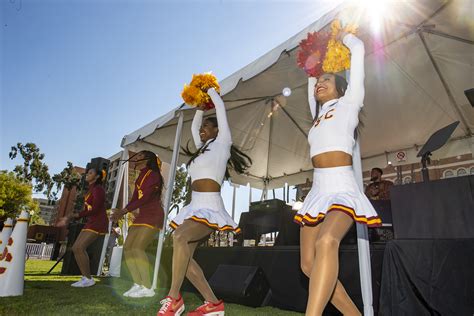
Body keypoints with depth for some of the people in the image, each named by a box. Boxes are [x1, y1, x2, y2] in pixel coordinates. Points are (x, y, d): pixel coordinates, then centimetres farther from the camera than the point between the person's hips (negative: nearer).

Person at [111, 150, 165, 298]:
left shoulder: (154, 175, -8)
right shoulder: (140, 178, 18)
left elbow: (146, 198, -18)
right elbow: (135, 199, 12)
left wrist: (124, 210, -20)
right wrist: (122, 213, -3)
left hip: (153, 216, -9)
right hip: (142, 216, 9)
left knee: (137, 248, -19)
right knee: (128, 248, -1)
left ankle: (148, 288, -13)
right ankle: (138, 285, 4)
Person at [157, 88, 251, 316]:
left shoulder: (221, 144, 4)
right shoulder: (204, 148, 23)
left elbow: (221, 107, 8)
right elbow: (193, 127, 40)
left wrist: (210, 89, 24)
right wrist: (200, 107, 43)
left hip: (210, 207, -9)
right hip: (195, 207, 9)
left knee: (180, 238, -31)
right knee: (183, 256, -2)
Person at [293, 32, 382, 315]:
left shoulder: (348, 103, 8)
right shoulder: (318, 115, 22)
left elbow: (359, 49, 12)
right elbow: (311, 86, 42)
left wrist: (343, 36, 29)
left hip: (342, 189, -6)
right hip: (318, 192, 7)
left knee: (327, 242, -35)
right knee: (309, 264, -2)